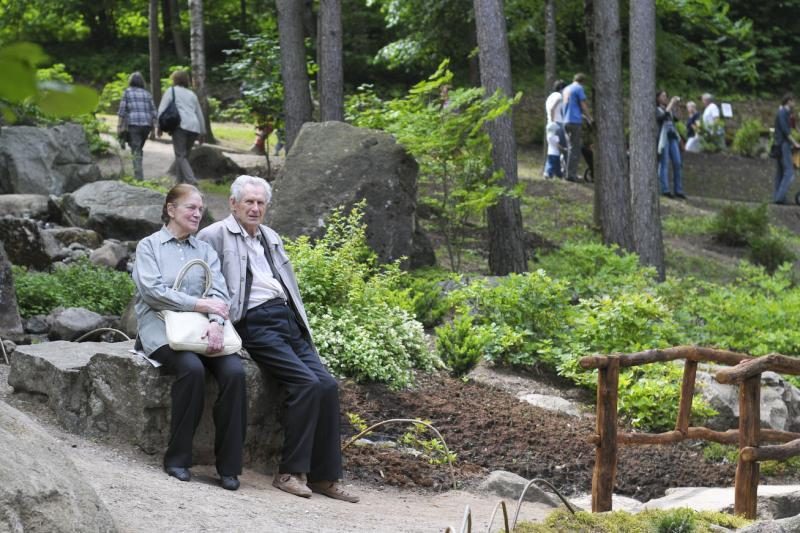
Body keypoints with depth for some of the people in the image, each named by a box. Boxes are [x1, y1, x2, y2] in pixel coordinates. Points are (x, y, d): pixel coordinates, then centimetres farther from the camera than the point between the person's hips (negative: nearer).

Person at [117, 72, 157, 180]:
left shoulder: (127, 92, 4)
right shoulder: (147, 94, 14)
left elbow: (122, 111, -2)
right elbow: (153, 111, 8)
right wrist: (152, 127, 13)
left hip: (133, 124, -4)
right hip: (147, 124, 4)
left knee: (135, 151, -5)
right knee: (139, 148, 19)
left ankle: (139, 176, -16)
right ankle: (138, 173, 18)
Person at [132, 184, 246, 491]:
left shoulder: (205, 250, 20)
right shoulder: (149, 246, 8)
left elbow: (219, 292, 5)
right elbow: (152, 290, -8)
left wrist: (215, 322, -17)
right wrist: (200, 304, -14)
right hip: (161, 327, -4)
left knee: (234, 371, -26)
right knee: (192, 368, -35)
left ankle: (229, 466, -21)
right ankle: (177, 458, -22)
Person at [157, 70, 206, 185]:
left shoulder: (171, 91, 10)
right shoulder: (192, 94, 25)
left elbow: (162, 110, 1)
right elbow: (200, 114, 26)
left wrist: (159, 127, 5)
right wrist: (202, 132, 29)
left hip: (181, 125, -5)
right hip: (194, 127, 5)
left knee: (181, 156, -8)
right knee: (184, 155, 15)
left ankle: (191, 180, -24)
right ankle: (179, 181, 11)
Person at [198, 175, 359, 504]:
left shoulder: (271, 237, 24)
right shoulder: (216, 236, 1)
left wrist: (303, 326, 17)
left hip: (287, 319, 7)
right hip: (255, 323, -7)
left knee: (327, 384, -10)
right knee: (306, 382, -23)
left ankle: (325, 475, -5)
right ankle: (290, 472, -14)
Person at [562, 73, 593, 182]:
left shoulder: (566, 89, 19)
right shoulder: (579, 88, -5)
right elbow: (583, 105, -7)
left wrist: (582, 115, 34)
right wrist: (589, 118, 6)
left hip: (566, 121, 8)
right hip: (575, 121, -8)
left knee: (571, 147, 13)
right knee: (574, 148, -7)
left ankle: (571, 173, 13)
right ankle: (571, 174, -10)